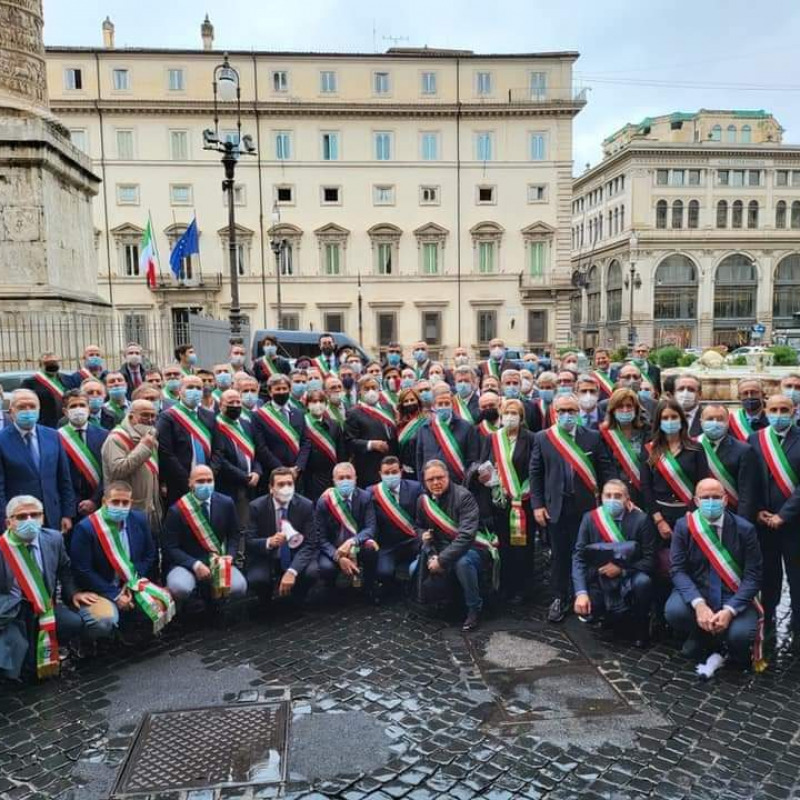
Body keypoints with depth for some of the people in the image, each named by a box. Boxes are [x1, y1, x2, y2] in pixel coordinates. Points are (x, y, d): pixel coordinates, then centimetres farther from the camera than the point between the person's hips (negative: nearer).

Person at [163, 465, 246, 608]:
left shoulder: (226, 503, -1)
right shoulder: (177, 510, -9)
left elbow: (234, 535, 11)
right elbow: (171, 548, -8)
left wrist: (230, 555, -8)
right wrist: (195, 564, -21)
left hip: (218, 562, 3)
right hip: (186, 563, -2)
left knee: (239, 587, -26)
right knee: (179, 588, -35)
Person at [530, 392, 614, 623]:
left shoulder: (593, 437, 1)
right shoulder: (542, 438, 2)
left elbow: (605, 471, 2)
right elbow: (535, 473, 3)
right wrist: (537, 505, -2)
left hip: (587, 505, 0)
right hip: (556, 506, 0)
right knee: (560, 554, 8)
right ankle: (560, 598, 22)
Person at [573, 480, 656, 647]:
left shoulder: (641, 519, -12)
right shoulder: (590, 518, -7)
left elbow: (650, 559, -11)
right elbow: (579, 557, -10)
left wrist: (621, 569, -25)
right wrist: (581, 592, -23)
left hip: (629, 578, -1)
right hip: (600, 579, 2)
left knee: (643, 582, -34)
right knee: (583, 607, -24)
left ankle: (640, 628, -3)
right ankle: (613, 614, 13)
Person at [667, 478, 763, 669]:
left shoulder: (744, 529, -8)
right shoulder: (683, 527, -5)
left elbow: (753, 576, -9)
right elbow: (678, 570, -10)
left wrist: (729, 610, -23)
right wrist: (699, 604, -27)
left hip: (734, 597, -1)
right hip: (696, 592, 1)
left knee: (740, 635, -30)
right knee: (674, 611, -30)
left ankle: (734, 646, 12)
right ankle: (701, 638, 7)